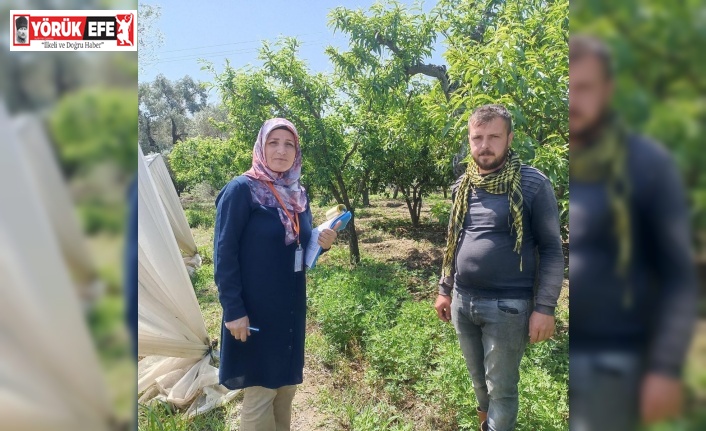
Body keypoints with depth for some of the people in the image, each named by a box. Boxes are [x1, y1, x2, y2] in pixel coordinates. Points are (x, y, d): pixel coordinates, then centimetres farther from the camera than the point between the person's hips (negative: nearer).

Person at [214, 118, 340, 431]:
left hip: (292, 306, 7)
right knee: (260, 390, 6)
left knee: (287, 382, 20)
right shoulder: (241, 190, -14)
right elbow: (224, 253, -16)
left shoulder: (298, 193, 7)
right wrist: (233, 309, -19)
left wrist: (322, 243, -7)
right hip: (256, 308, -7)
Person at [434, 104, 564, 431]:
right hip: (462, 302, 5)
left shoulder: (533, 184, -10)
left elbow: (551, 249, -8)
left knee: (501, 388, 10)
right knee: (478, 379, 22)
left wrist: (544, 307, -12)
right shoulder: (463, 186, 5)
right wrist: (444, 290, 15)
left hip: (507, 306, -5)